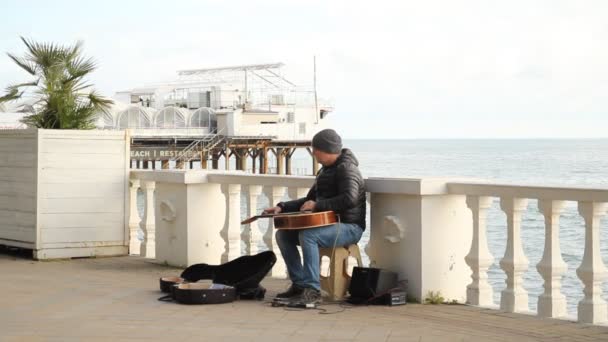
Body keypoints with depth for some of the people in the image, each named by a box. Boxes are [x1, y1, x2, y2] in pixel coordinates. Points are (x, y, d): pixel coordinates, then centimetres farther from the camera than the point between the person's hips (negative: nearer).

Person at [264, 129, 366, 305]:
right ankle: (299, 284, 0)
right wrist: (282, 207, 14)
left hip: (349, 227, -10)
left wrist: (318, 205, -24)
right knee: (283, 234, 1)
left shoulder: (346, 168, -14)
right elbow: (310, 200, 26)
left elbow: (349, 199, -31)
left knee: (307, 235, -34)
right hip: (328, 224, 10)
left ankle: (312, 290, -32)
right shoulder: (326, 170, 17)